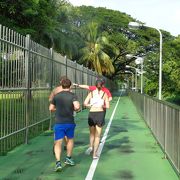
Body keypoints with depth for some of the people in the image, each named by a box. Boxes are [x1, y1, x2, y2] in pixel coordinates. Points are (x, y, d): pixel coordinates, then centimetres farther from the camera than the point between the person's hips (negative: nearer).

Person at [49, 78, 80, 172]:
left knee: (58, 143, 1)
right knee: (70, 139, 23)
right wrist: (74, 109, 2)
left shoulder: (56, 96, 3)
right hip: (70, 122, 0)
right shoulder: (73, 96, -5)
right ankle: (68, 158, 35)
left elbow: (51, 108, 9)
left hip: (59, 123, 0)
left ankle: (58, 162, -15)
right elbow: (77, 106, -20)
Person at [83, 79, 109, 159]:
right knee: (97, 135, 8)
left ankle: (91, 147, 3)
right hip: (100, 114, -1)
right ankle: (94, 154, 5)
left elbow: (85, 103, -4)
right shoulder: (104, 94, 2)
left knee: (92, 133, 23)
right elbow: (107, 106, -1)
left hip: (91, 114, 1)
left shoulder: (91, 93, 4)